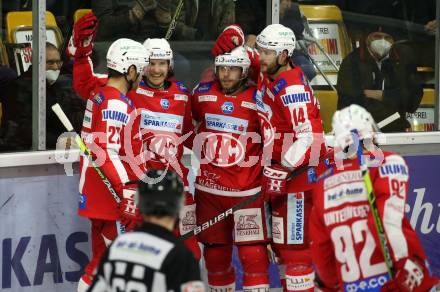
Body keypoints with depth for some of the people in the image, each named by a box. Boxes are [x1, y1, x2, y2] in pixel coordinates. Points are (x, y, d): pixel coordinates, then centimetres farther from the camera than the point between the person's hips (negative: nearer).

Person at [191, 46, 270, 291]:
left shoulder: (257, 99, -6)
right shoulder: (202, 93, 3)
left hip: (247, 190, -3)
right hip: (209, 186, 3)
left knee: (254, 253, -9)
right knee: (215, 252, 11)